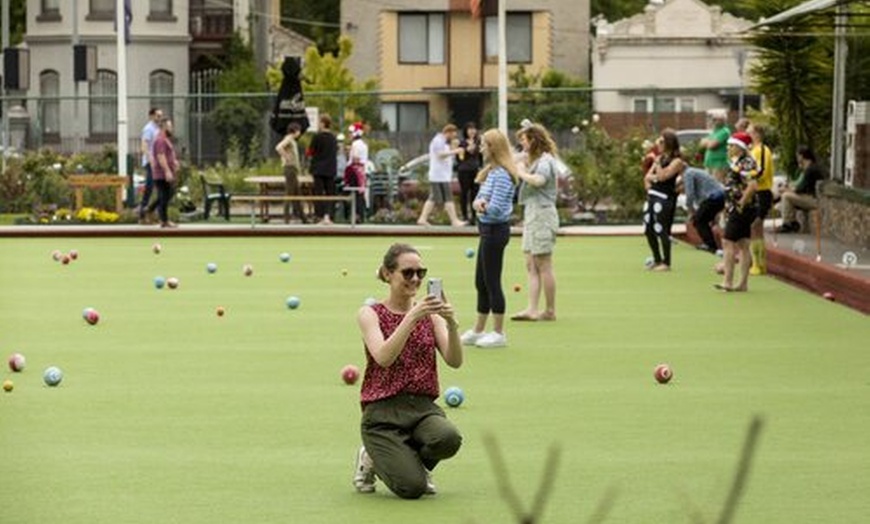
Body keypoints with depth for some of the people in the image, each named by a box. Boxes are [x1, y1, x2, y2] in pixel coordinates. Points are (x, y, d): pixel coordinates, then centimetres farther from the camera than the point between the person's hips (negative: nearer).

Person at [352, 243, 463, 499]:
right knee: (411, 487, -23)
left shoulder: (429, 314, 9)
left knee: (449, 438, -33)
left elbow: (455, 361, -4)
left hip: (423, 406, 3)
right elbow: (384, 358, -19)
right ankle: (372, 459, 12)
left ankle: (412, 460, 3)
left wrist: (451, 323, -21)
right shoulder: (370, 314, 0)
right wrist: (412, 318, -29)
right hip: (383, 411, -3)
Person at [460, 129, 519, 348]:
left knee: (492, 282, -2)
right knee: (481, 283, 16)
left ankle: (499, 334, 5)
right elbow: (480, 197, 13)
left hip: (495, 230, -10)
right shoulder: (491, 172, 13)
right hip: (488, 230, 10)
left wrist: (482, 206, -4)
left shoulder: (501, 174, -19)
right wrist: (478, 202, -9)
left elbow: (495, 208, -23)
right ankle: (478, 332, 26)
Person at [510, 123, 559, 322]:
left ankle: (550, 311, -1)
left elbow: (539, 180, -28)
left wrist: (522, 173, -17)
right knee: (531, 265, 6)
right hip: (532, 215, 10)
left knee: (543, 265, -6)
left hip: (542, 214, -10)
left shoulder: (545, 160, -10)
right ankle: (532, 309, 4)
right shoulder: (536, 160, 20)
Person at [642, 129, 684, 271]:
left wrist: (658, 163, -13)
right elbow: (648, 177, 17)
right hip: (652, 196, 8)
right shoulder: (660, 158, 16)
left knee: (661, 230, -7)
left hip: (664, 198, -8)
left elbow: (662, 176, -19)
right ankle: (657, 260, 24)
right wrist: (654, 177, -1)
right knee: (648, 230, 11)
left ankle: (666, 263, 2)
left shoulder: (676, 161, -9)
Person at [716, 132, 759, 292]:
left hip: (740, 211, -10)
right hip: (736, 210, 10)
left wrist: (742, 202, -21)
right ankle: (743, 283, 12)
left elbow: (752, 185, -30)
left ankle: (728, 281, -9)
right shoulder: (738, 163, 13)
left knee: (728, 243, -9)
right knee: (743, 245, 10)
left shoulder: (745, 164, -17)